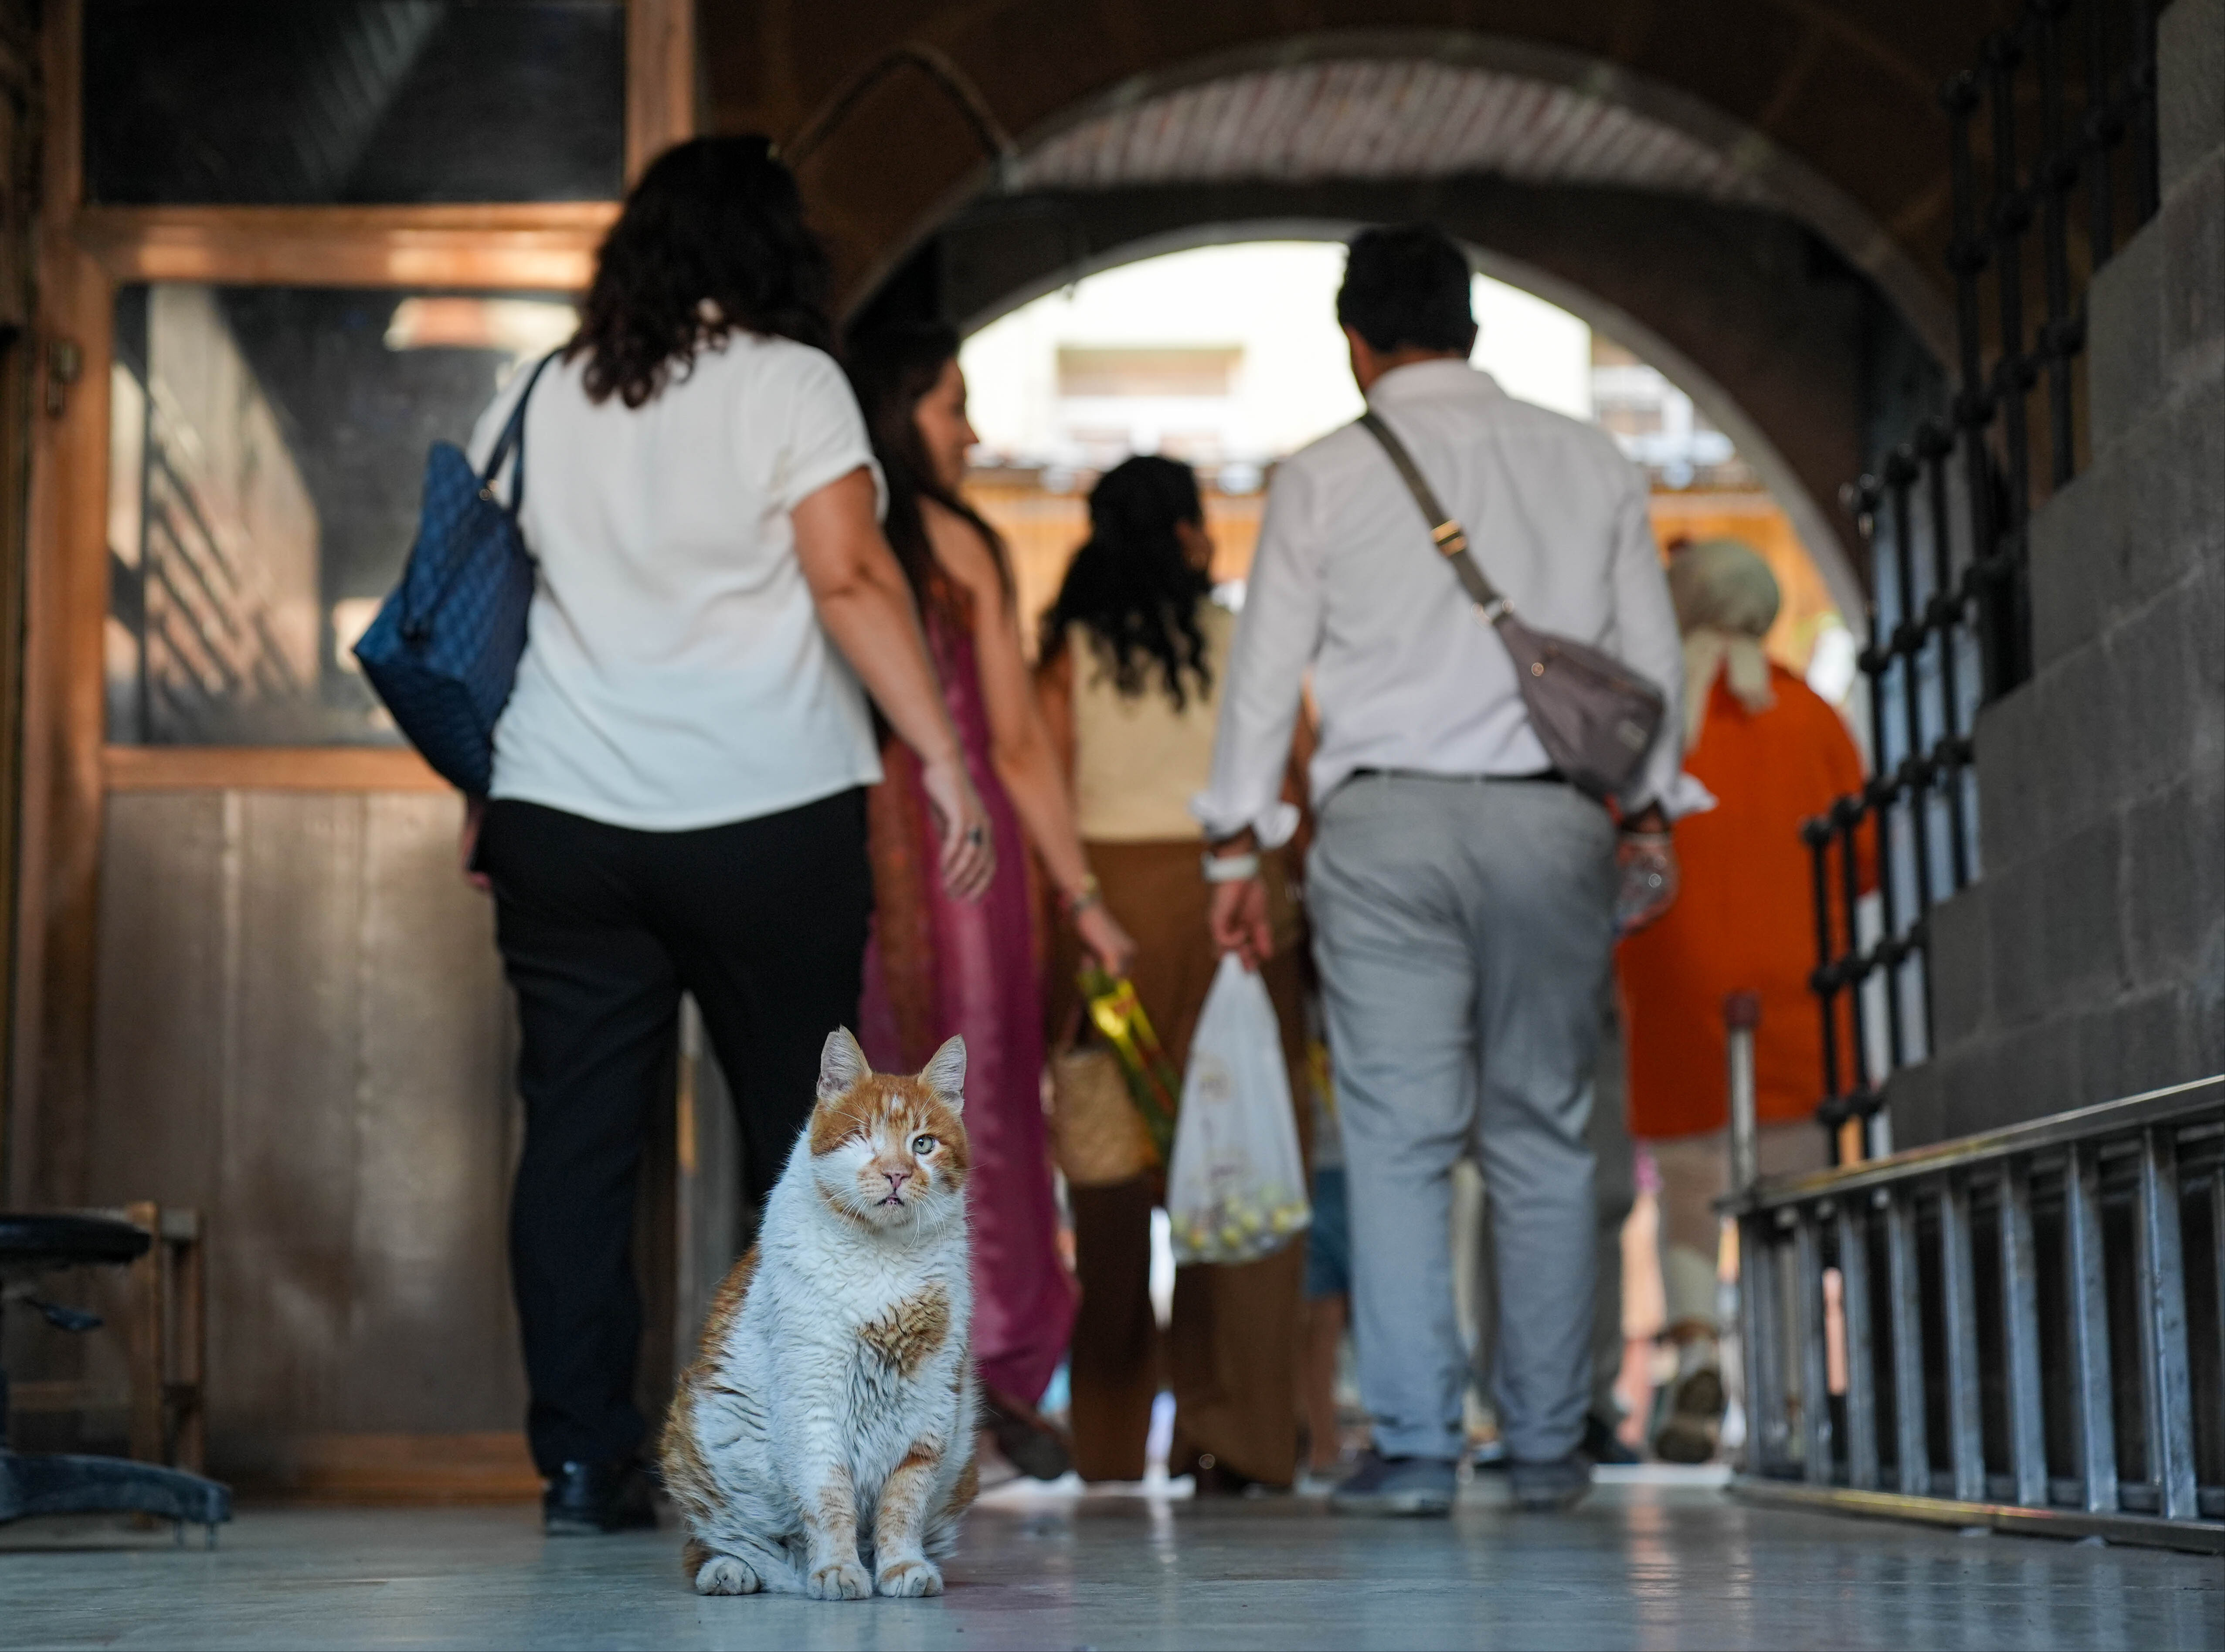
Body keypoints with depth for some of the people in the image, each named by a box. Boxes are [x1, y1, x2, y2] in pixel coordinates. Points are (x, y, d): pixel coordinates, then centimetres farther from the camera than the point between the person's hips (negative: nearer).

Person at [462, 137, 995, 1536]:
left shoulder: (542, 396, 12)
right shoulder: (790, 383, -1)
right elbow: (850, 579, -11)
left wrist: (486, 791, 21)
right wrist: (944, 755, -11)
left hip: (563, 813, 4)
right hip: (769, 811, -3)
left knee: (578, 1135, 5)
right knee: (804, 1131, 7)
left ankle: (585, 1462, 4)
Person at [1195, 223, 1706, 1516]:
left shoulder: (1324, 476, 5)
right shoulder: (1592, 463, 11)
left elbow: (1266, 667, 5)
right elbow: (1653, 657, 12)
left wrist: (1241, 845, 11)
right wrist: (1647, 810, 21)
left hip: (1386, 822, -2)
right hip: (1553, 819, 2)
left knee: (1399, 1139, -1)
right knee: (1546, 1135, 8)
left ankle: (1416, 1446, -4)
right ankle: (1550, 1446, 10)